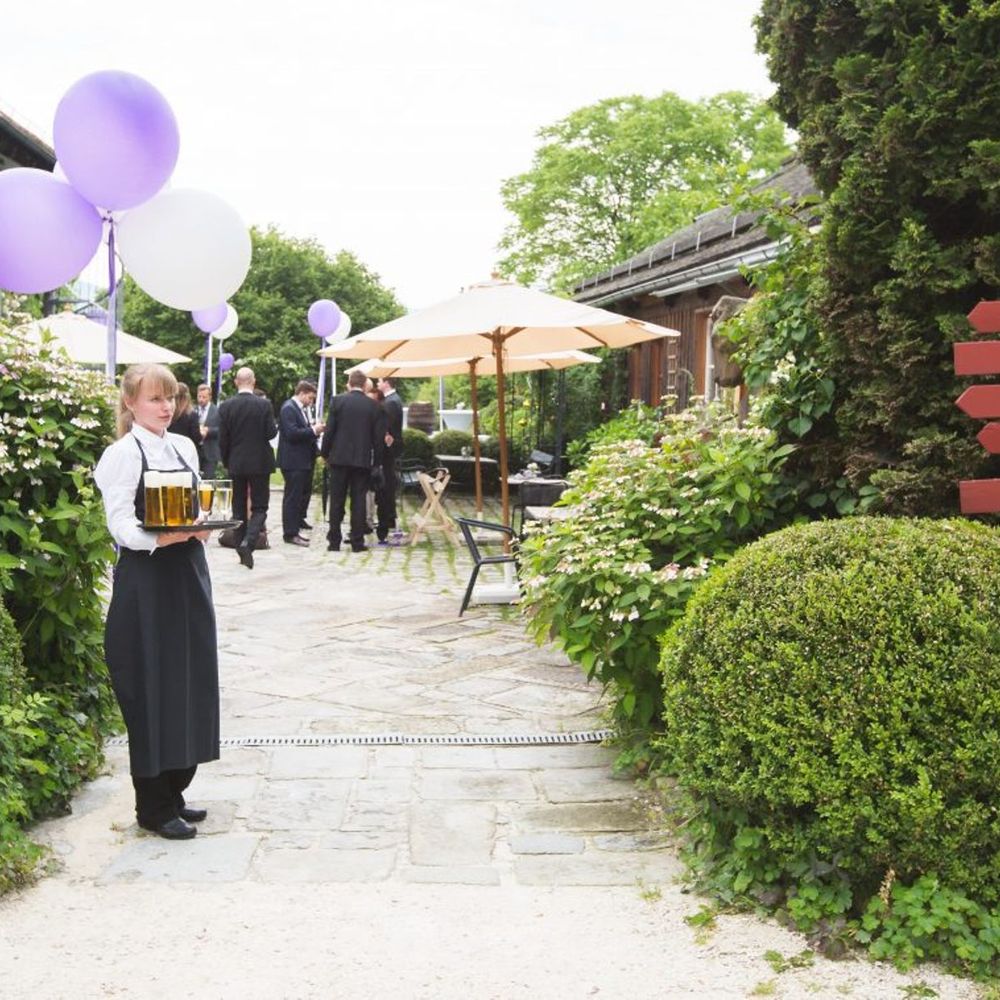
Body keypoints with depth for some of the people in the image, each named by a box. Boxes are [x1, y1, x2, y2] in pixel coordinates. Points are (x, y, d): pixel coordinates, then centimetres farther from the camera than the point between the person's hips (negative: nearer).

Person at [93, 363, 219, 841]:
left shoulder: (185, 447, 11)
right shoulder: (122, 454, -8)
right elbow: (121, 525, -15)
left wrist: (202, 528, -4)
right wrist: (163, 537, -31)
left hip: (188, 573, 7)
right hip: (145, 579, -7)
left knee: (191, 681, 10)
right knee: (152, 688, -2)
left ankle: (174, 792, 24)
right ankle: (153, 807, 10)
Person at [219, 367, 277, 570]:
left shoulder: (226, 406, -4)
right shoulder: (263, 404, -10)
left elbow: (222, 439, -2)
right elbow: (271, 433, -9)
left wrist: (226, 462, 11)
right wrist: (274, 423, 12)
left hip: (236, 464, 2)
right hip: (260, 463, -2)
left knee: (239, 508, 12)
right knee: (259, 507, 3)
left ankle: (242, 548, 15)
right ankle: (248, 542, -19)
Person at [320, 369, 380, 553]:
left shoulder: (337, 401, -4)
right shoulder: (373, 406, 0)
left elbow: (329, 430, -5)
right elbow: (376, 436, 3)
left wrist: (325, 453, 6)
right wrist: (375, 460, 12)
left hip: (339, 457, -1)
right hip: (363, 460, 1)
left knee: (337, 501, 6)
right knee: (359, 501, 5)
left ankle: (334, 541, 7)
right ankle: (357, 542, 5)